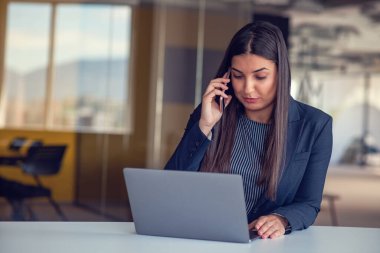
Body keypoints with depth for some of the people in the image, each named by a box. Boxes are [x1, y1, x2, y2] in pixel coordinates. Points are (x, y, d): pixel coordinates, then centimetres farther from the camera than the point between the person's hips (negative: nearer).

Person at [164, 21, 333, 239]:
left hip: (267, 244, 1)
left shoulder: (315, 125, -2)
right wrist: (204, 126, -12)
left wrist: (281, 220, -22)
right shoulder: (210, 114, 1)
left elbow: (309, 204, 0)